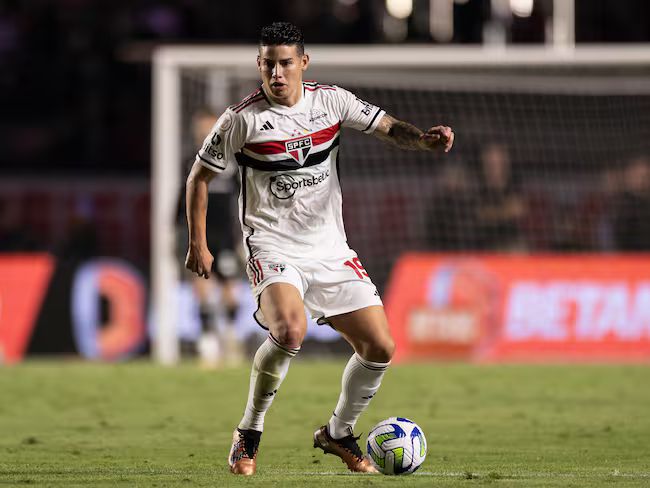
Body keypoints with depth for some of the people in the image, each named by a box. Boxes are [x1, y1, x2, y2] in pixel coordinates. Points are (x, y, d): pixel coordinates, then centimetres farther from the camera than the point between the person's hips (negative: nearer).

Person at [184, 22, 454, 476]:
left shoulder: (331, 100, 0)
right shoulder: (243, 118, -9)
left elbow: (387, 127, 4)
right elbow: (200, 175, 2)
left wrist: (425, 138, -18)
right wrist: (198, 245, 0)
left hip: (331, 250, 5)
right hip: (274, 250, -5)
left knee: (380, 348, -1)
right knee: (290, 331, -32)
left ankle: (339, 434, 24)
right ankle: (249, 434, -12)